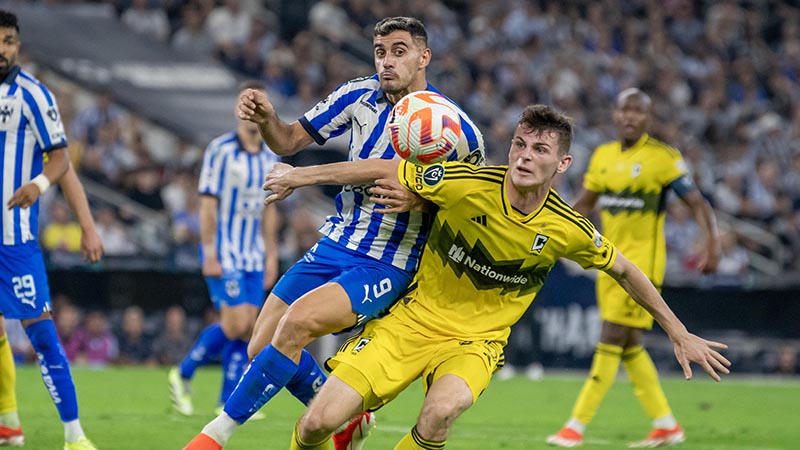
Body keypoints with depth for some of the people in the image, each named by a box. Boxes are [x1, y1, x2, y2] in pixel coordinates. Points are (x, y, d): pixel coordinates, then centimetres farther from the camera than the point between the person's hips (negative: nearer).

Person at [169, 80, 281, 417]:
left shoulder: (270, 158, 10)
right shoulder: (221, 150, -9)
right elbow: (207, 203, -11)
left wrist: (271, 255, 13)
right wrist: (210, 253, -16)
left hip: (253, 257, 6)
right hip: (224, 254, -6)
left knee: (247, 329, 1)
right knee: (235, 324, -15)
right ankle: (183, 375, 4)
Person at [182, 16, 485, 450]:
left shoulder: (457, 131, -12)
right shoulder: (359, 95, 0)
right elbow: (290, 141, 8)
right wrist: (267, 118, -16)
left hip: (386, 267, -6)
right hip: (335, 247, 6)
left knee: (297, 322, -27)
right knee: (263, 346, 2)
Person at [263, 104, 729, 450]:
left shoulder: (568, 230, -13)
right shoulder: (467, 185, -19)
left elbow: (625, 271, 5)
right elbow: (386, 170, -6)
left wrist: (679, 333, 11)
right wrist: (302, 175, -2)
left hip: (477, 339, 0)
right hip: (416, 315, 0)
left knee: (441, 411, -36)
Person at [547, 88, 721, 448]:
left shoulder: (663, 158, -8)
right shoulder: (602, 156, 10)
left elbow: (698, 205, -8)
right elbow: (583, 205, 19)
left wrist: (712, 246, -21)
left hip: (642, 260, -7)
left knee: (610, 343, -9)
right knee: (629, 347, 10)